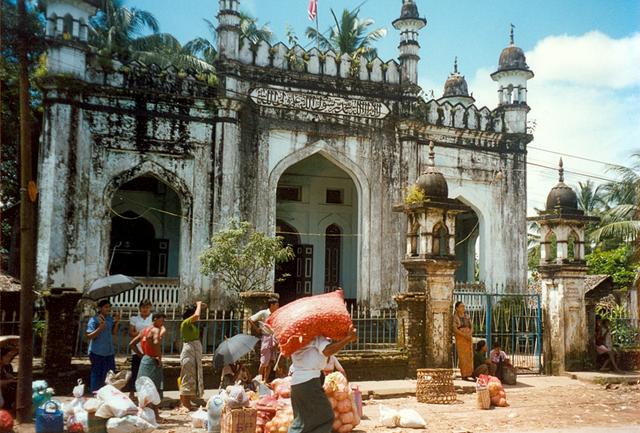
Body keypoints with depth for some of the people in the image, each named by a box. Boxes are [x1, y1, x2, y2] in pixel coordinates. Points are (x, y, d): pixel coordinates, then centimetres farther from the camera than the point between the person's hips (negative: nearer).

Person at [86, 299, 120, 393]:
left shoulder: (110, 318, 7)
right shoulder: (94, 320, -12)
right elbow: (89, 336, -16)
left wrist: (116, 322, -1)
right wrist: (100, 327, -26)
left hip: (109, 352, 7)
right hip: (97, 353, -7)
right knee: (97, 375, 1)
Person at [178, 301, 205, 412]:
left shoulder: (193, 324, 12)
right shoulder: (185, 323, -13)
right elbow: (196, 315, -24)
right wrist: (198, 305, -12)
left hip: (196, 351, 9)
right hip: (188, 351, -9)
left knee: (193, 378, 11)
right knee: (187, 378, -7)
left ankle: (187, 403, 18)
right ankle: (183, 404, -2)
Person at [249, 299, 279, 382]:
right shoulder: (263, 313, -6)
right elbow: (250, 319, -5)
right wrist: (256, 329, -4)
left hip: (273, 338, 5)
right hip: (266, 337, -5)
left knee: (271, 361, 4)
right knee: (264, 361, -4)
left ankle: (265, 380, 11)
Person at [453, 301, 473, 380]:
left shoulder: (467, 317, 13)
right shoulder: (455, 318, -3)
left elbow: (471, 327, 9)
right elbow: (455, 329, -12)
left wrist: (469, 334, -11)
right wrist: (464, 335, -19)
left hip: (468, 338, 5)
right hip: (460, 339, -5)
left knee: (469, 356, 2)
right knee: (462, 357, -6)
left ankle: (469, 373, 6)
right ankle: (464, 374, -2)